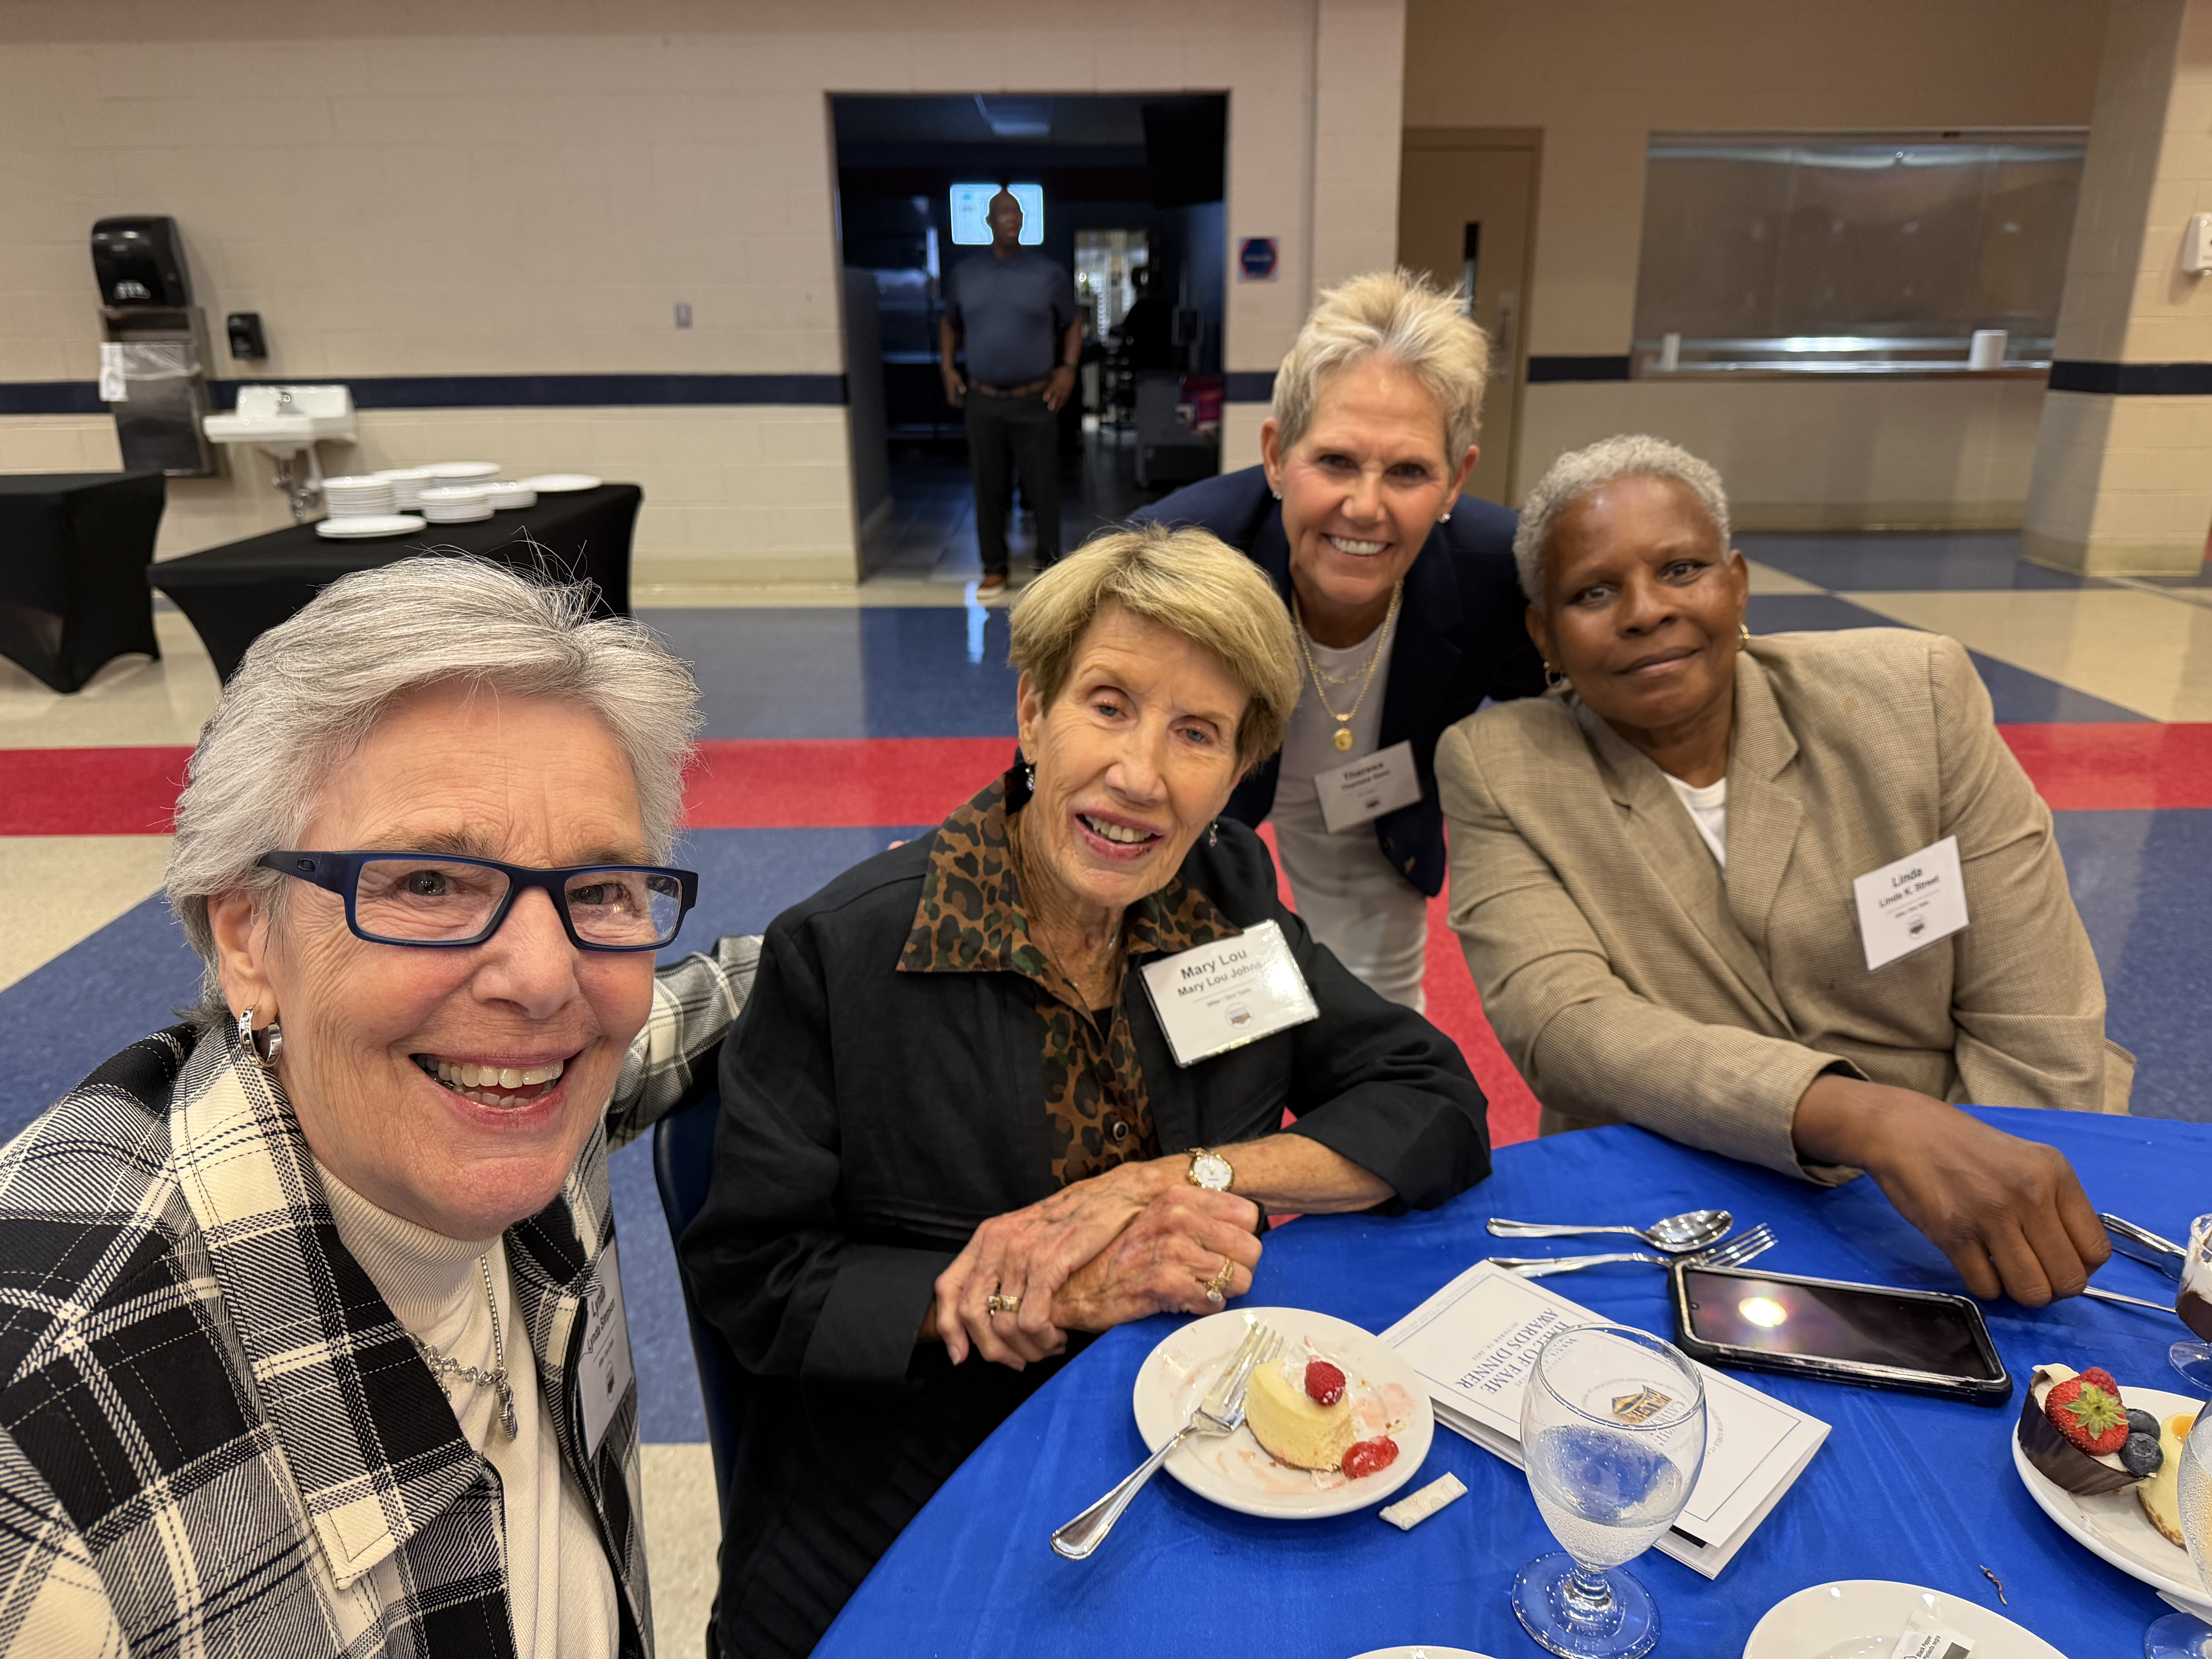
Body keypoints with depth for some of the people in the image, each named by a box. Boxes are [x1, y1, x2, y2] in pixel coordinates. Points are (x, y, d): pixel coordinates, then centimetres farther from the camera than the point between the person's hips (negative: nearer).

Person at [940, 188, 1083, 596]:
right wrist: (947, 365, 6)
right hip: (982, 400, 2)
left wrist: (1068, 370, -3)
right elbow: (949, 322, 20)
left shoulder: (1051, 274, 1)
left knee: (1043, 487, 0)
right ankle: (994, 569, 18)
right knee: (988, 488, 6)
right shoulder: (964, 273, 7)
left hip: (1036, 400, -2)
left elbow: (1073, 323, 10)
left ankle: (1048, 567, 13)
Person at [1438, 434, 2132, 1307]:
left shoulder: (1916, 695, -4)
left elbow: (2029, 1037, -3)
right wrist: (1869, 1122, -34)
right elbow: (1559, 1025, -21)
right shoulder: (1495, 770, -7)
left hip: (1939, 1236, 2)